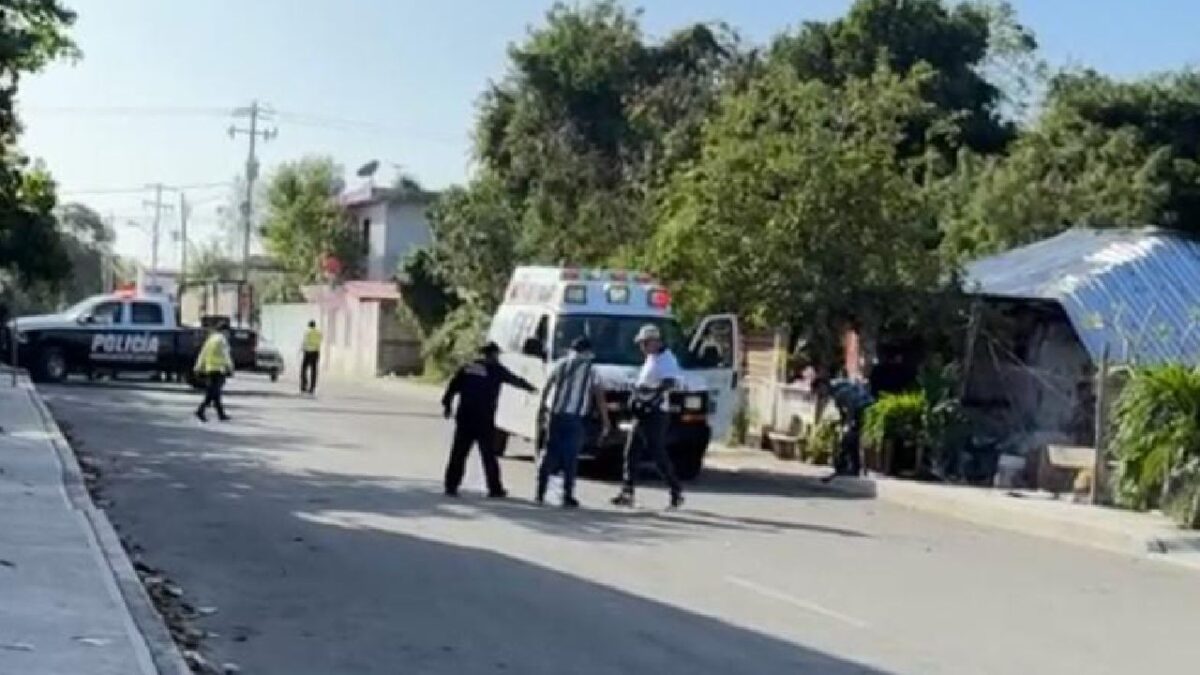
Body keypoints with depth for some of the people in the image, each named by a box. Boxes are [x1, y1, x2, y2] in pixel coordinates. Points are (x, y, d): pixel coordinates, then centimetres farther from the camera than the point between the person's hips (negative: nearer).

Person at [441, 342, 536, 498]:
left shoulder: (467, 368, 12)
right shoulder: (496, 369, 1)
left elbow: (453, 387, 6)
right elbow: (515, 380, 15)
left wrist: (447, 404, 11)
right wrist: (530, 388, 32)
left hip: (464, 417, 4)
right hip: (484, 420, -4)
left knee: (458, 454, 5)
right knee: (489, 455, 4)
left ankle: (451, 486, 1)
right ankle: (495, 489, 9)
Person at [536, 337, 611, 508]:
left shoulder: (560, 365, 8)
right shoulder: (591, 371, 1)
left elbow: (547, 386, 12)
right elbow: (599, 397, -2)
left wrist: (543, 403, 27)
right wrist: (606, 421, 2)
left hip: (557, 415, 3)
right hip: (576, 418, -3)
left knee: (550, 454, 10)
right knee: (571, 457, 0)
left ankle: (540, 492, 8)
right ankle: (568, 496, -3)